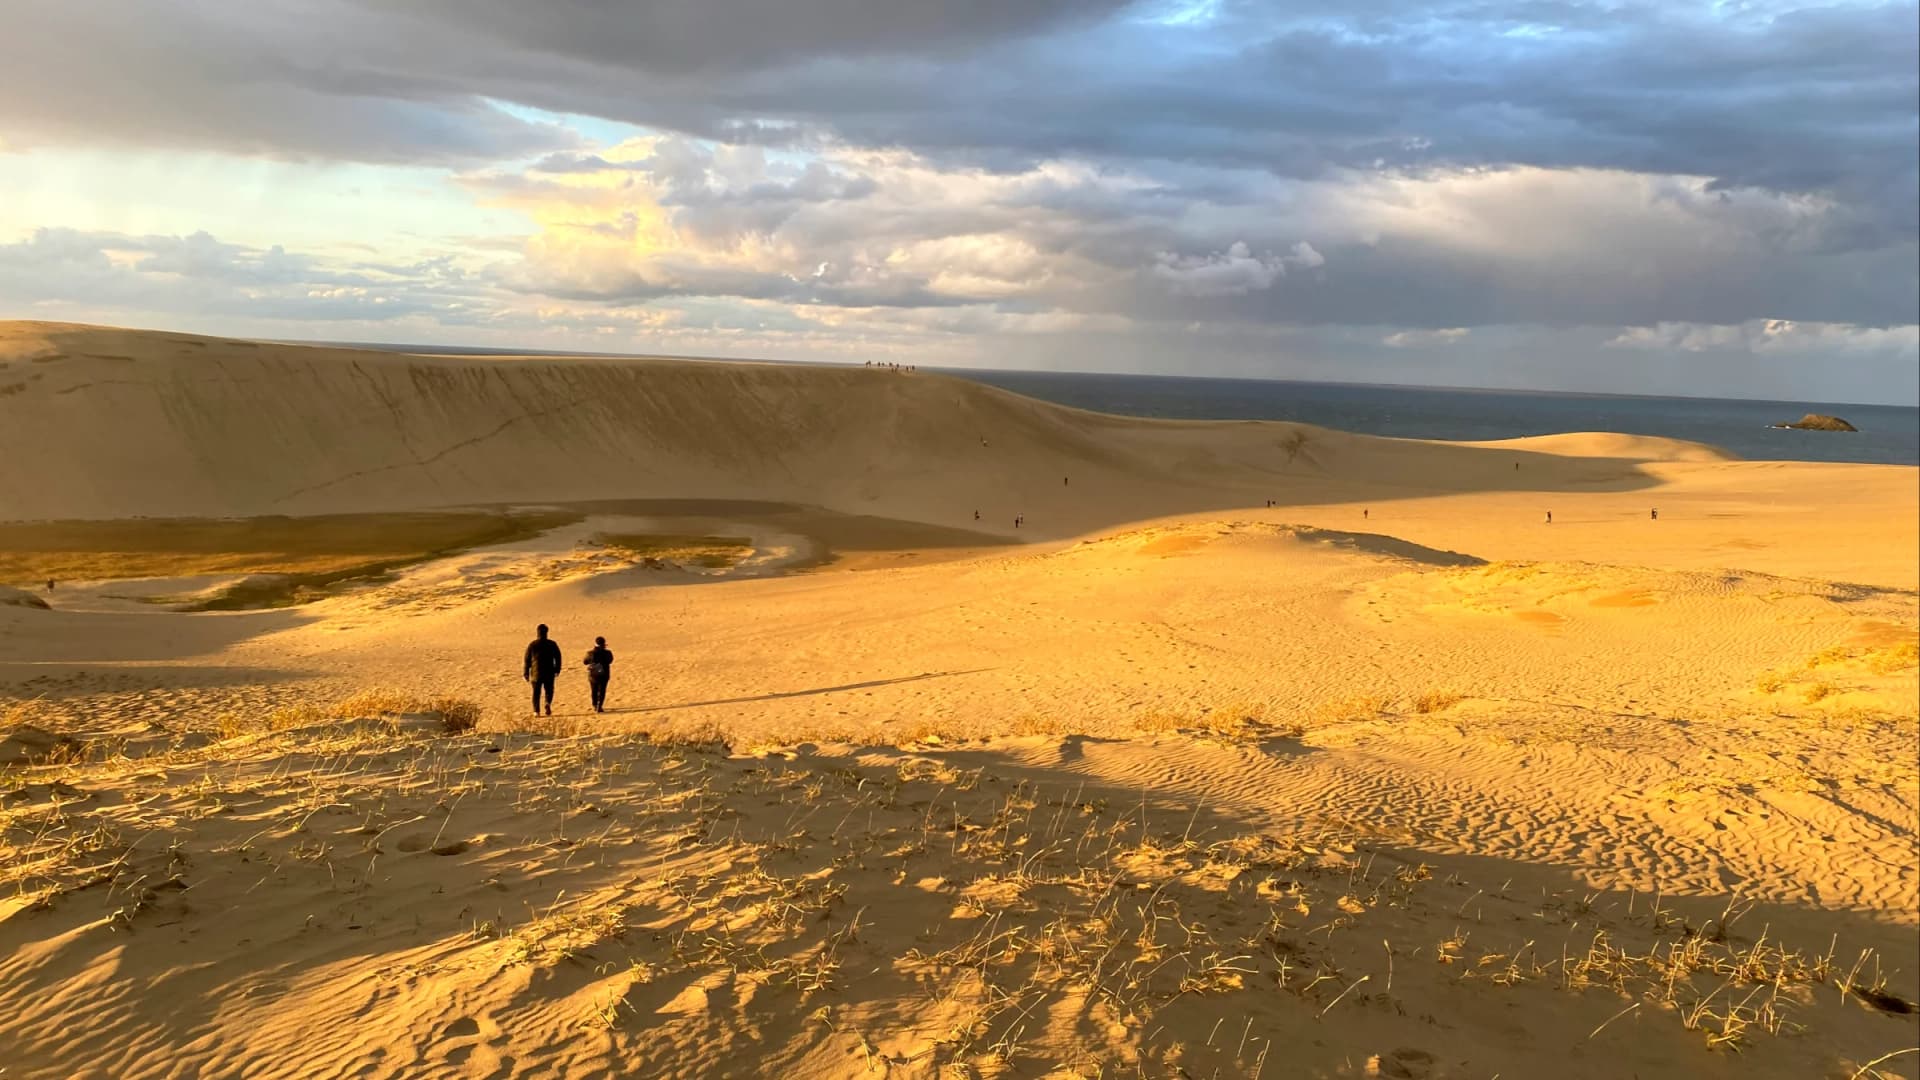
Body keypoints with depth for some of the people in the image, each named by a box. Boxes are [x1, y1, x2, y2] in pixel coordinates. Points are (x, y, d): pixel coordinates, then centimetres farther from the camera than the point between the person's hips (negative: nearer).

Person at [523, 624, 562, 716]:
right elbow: (558, 657, 2)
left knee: (536, 692, 10)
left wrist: (526, 673, 10)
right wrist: (557, 669, 13)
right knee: (549, 690, 13)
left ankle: (536, 711, 2)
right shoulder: (552, 644, -1)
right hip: (549, 672, 0)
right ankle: (548, 703, -15)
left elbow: (527, 660, 3)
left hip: (536, 672, 0)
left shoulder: (532, 645, 0)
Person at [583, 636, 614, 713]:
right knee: (601, 691, 7)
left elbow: (585, 662, 3)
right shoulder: (607, 653, -14)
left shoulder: (590, 653, -13)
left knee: (594, 691, 18)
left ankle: (595, 706, 26)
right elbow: (610, 661, 5)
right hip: (603, 675, -1)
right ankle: (599, 707, -4)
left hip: (593, 675, 1)